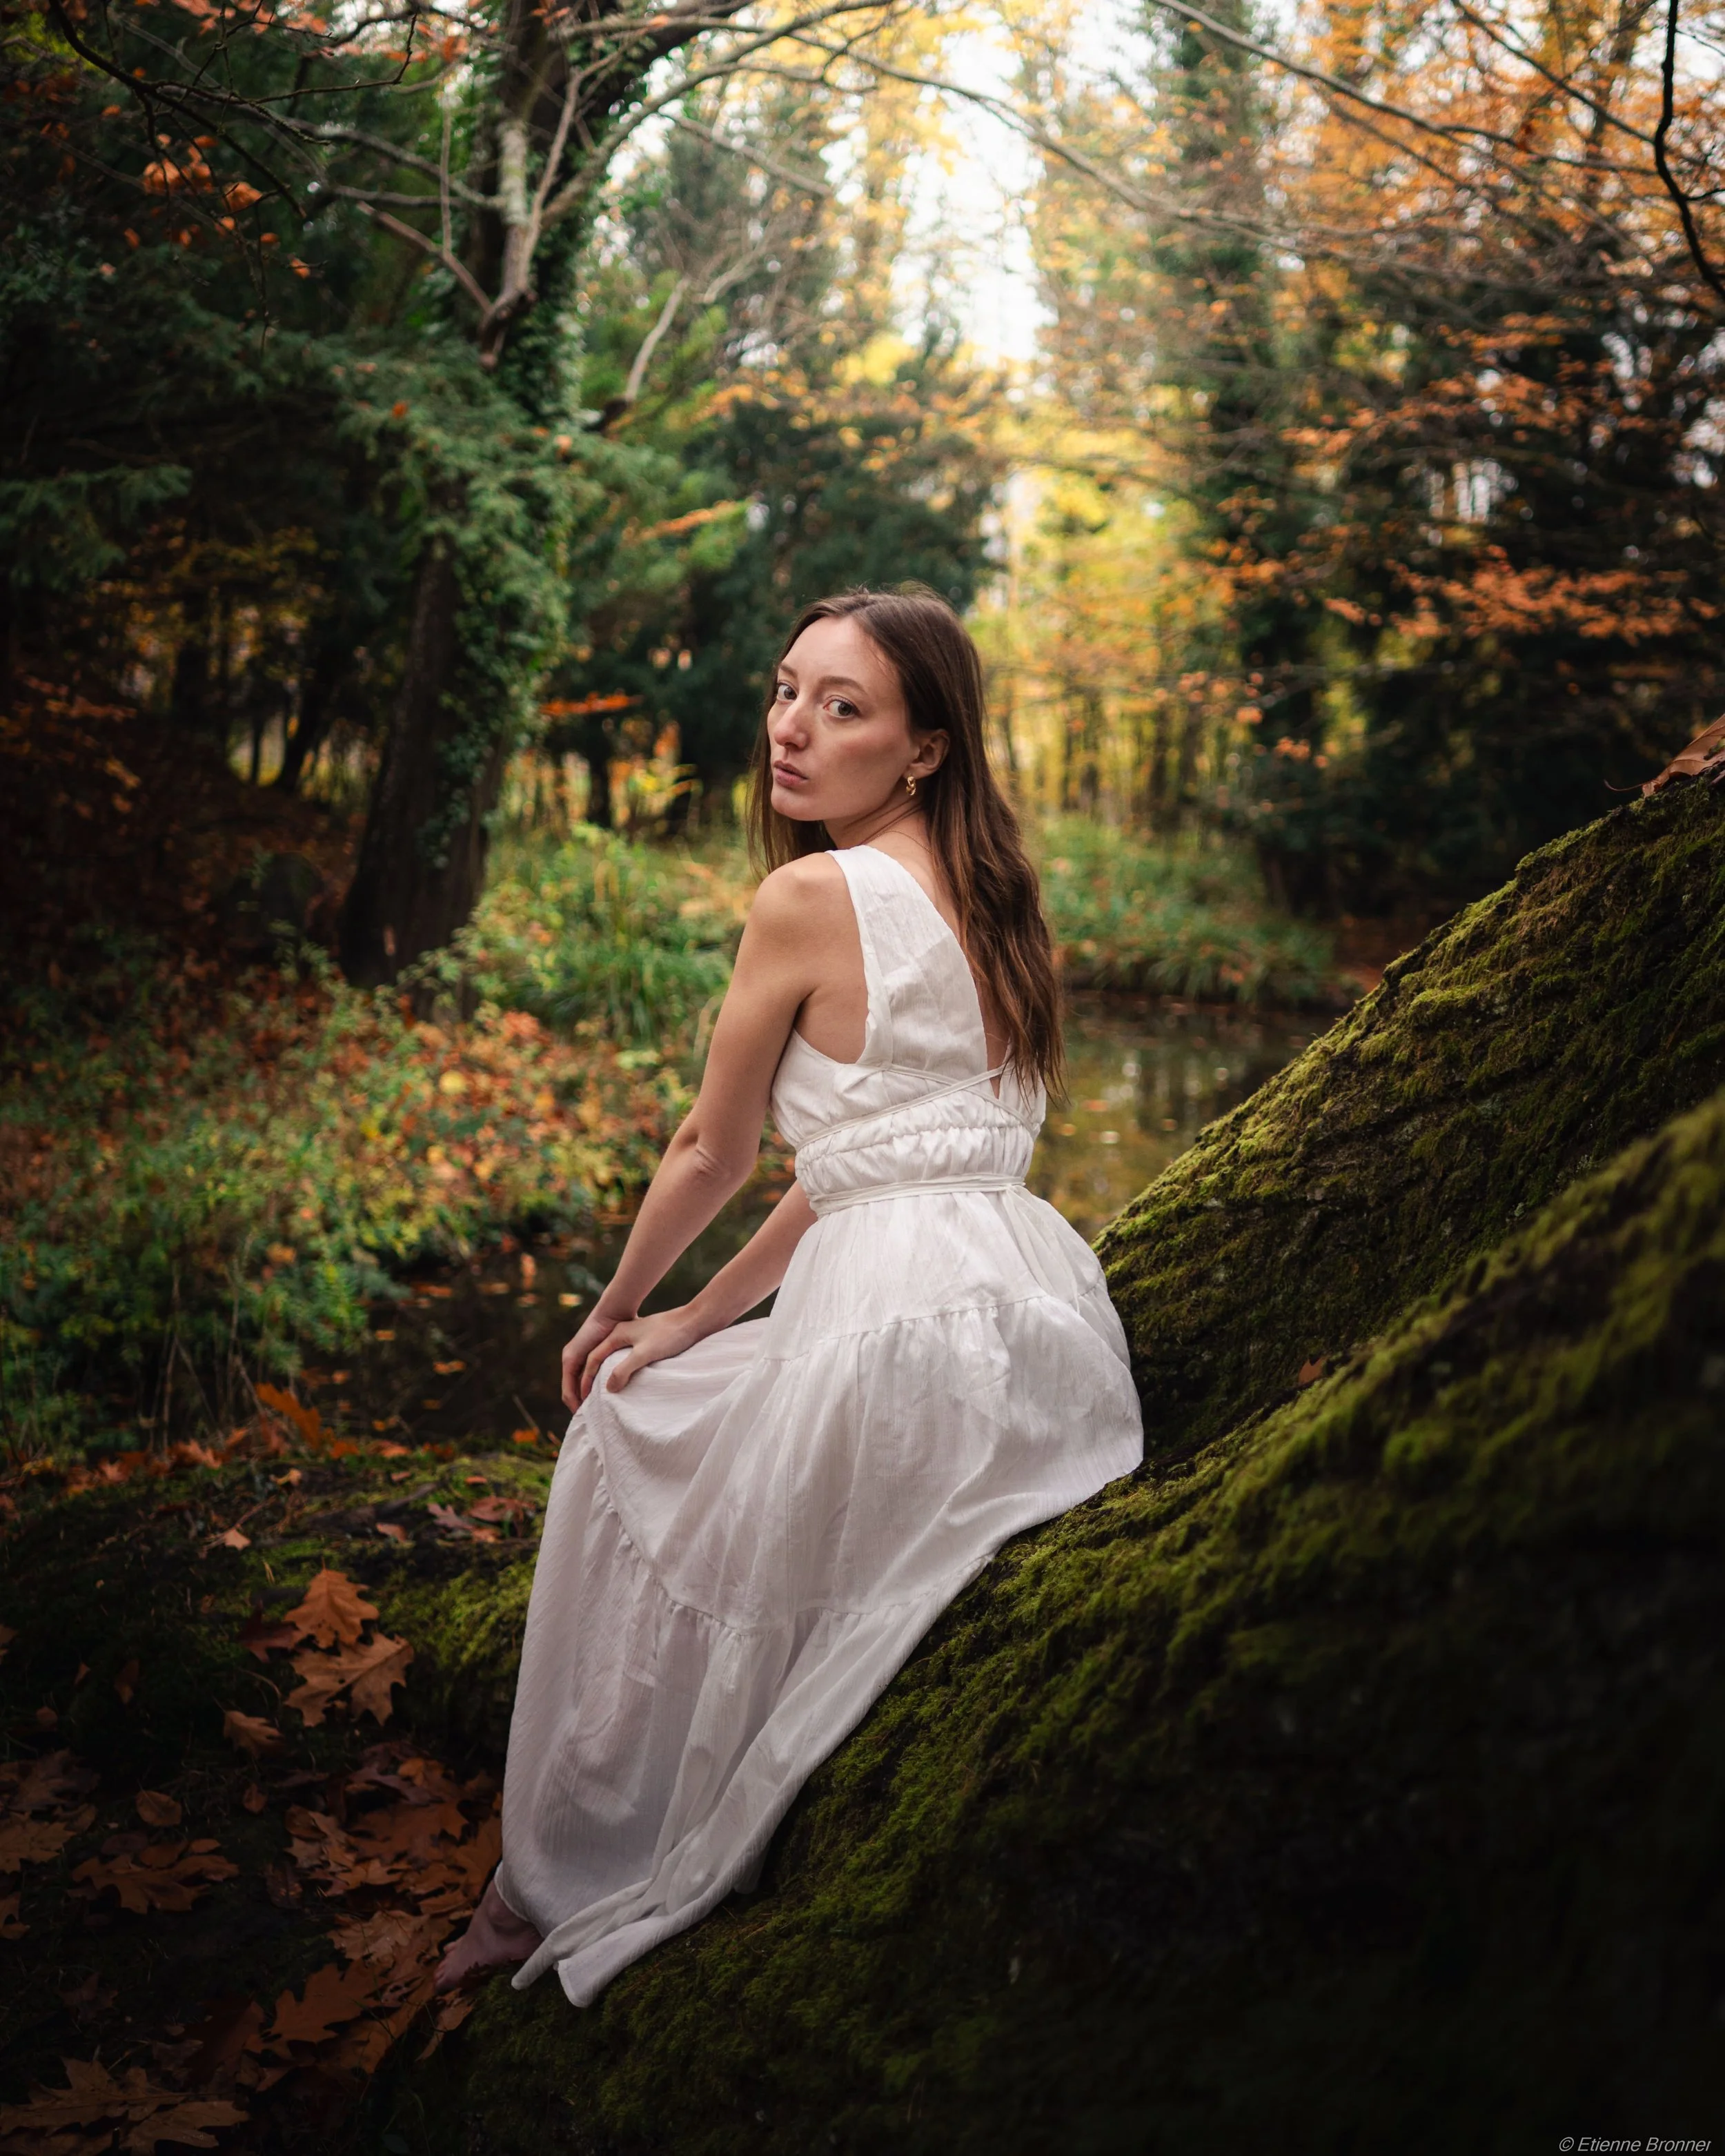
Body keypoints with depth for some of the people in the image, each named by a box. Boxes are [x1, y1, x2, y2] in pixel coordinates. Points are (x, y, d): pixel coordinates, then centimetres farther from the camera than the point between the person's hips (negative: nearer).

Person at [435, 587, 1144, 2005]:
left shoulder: (813, 895, -9)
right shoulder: (981, 894, 15)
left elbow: (715, 1157, 1)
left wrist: (611, 1315, 18)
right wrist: (698, 1324, 20)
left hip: (903, 1321, -8)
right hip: (1042, 1320, 8)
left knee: (627, 1434, 19)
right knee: (663, 1398, 29)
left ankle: (573, 1889, 31)